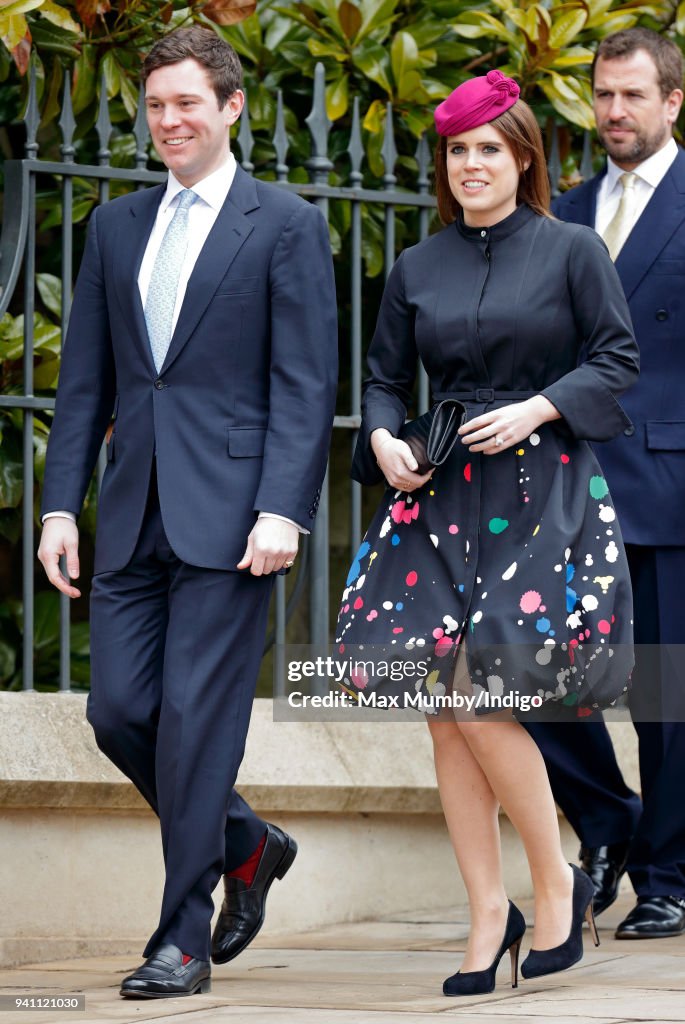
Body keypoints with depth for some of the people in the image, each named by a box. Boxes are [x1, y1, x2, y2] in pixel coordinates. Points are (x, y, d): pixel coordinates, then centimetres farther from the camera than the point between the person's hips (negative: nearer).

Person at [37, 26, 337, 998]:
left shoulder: (286, 225, -1)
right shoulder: (116, 226, 15)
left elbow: (305, 386, -6)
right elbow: (84, 382, 15)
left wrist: (282, 511, -15)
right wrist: (60, 505, 7)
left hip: (228, 515, -6)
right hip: (134, 517, 6)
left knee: (197, 719, -7)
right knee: (119, 710, 2)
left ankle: (183, 937, 1)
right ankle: (246, 846, 25)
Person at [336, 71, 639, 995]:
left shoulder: (573, 251, 1)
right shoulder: (417, 269, 12)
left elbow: (618, 361, -1)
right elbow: (385, 377, 16)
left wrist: (534, 410, -13)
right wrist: (385, 440, -3)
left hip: (539, 494, -4)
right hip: (438, 497, 4)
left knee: (480, 694, -14)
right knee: (446, 710, -1)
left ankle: (556, 882, 6)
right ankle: (489, 917, 6)